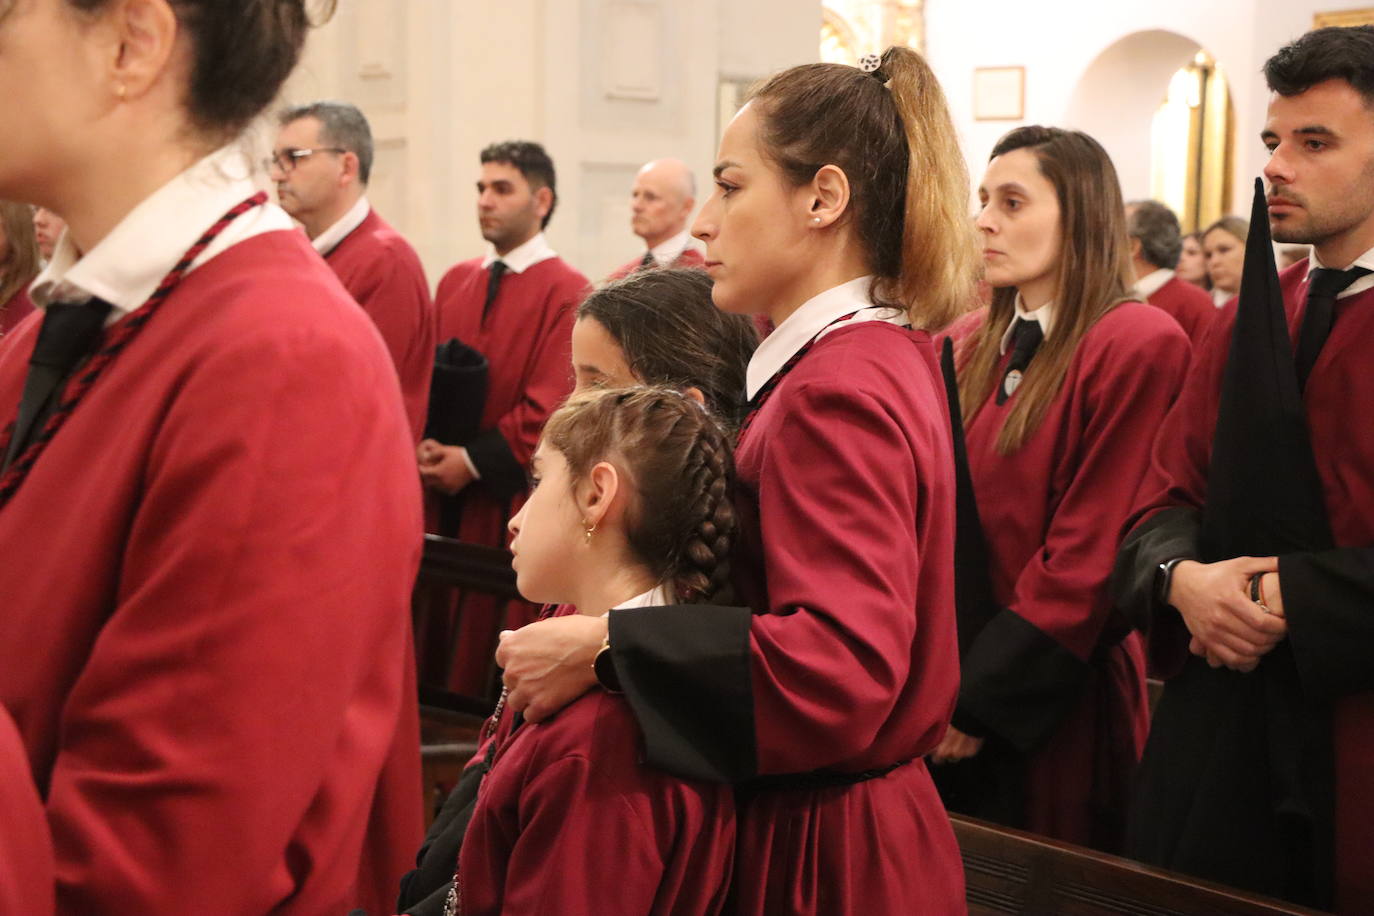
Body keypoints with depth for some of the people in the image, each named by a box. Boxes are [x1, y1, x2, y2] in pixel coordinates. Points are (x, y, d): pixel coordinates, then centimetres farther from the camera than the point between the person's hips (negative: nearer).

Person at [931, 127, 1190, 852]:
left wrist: (981, 698, -15)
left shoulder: (1139, 345, -14)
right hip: (948, 679, 6)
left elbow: (1091, 553, -17)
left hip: (1050, 703, -6)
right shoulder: (969, 345, 7)